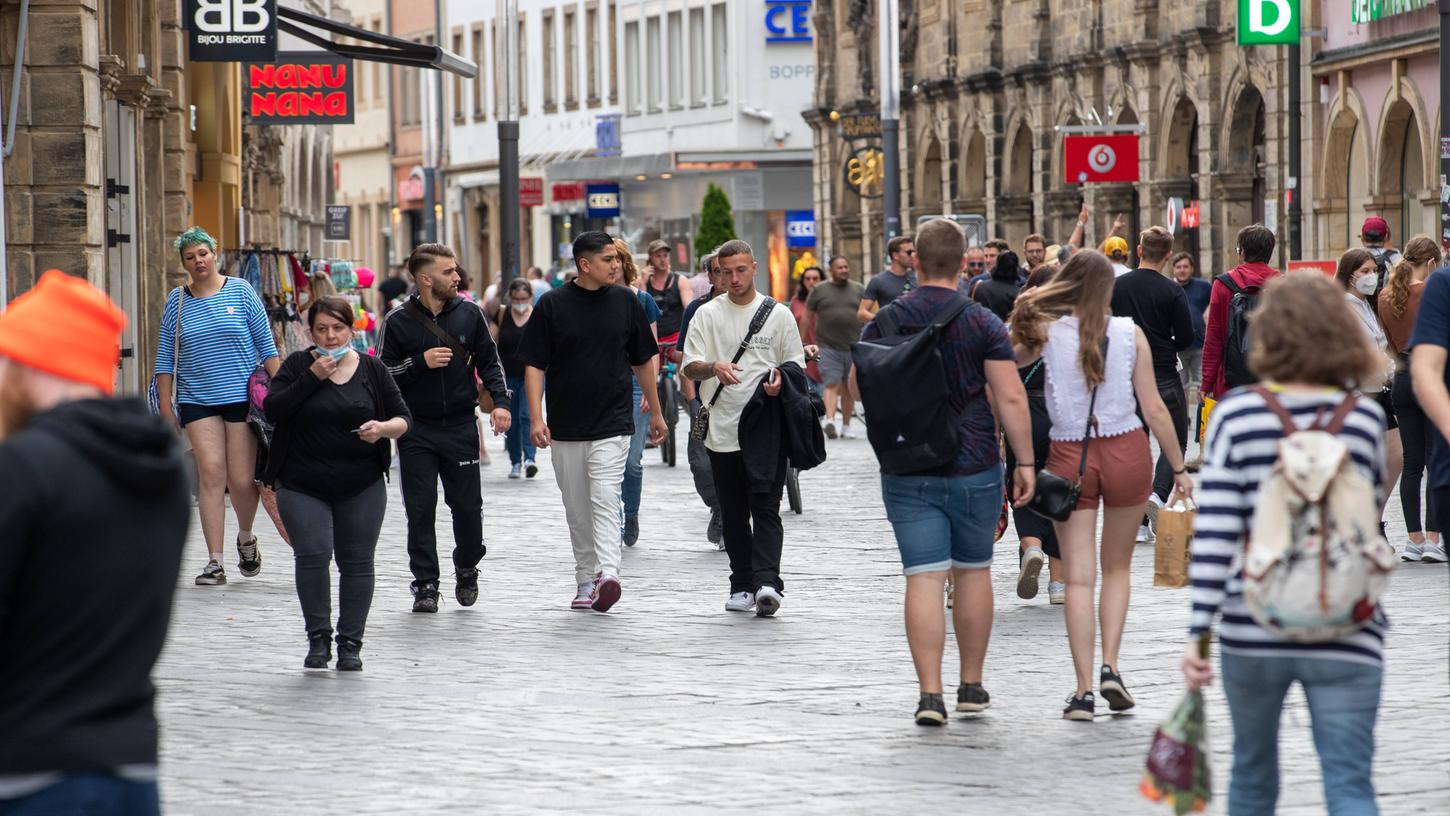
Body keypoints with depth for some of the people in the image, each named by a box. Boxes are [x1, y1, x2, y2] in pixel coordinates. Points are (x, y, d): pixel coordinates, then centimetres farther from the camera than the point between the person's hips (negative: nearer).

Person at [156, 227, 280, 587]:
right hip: (197, 401, 1)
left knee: (241, 480, -3)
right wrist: (165, 405, 5)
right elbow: (165, 357, 11)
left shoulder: (240, 291, 3)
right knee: (211, 475, -10)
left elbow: (266, 346, 5)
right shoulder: (176, 301, 8)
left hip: (241, 396, -1)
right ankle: (214, 562, -10)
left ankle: (246, 538, 28)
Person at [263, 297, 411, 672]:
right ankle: (318, 637, -1)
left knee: (357, 562, 2)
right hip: (303, 487, -1)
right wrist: (311, 378, -16)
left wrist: (384, 427, -17)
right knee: (313, 555, -14)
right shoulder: (297, 366, 2)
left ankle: (350, 642, 12)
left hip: (361, 489, 1)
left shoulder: (373, 369, 5)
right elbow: (273, 410, -9)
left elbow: (403, 418, 6)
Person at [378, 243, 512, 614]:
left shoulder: (469, 313, 4)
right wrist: (421, 362, -16)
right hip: (417, 430, -1)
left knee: (467, 505, 3)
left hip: (461, 426, 2)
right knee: (420, 509, -1)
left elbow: (488, 360, 12)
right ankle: (425, 584, 5)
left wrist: (500, 400, -3)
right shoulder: (398, 322, -3)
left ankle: (467, 569, 26)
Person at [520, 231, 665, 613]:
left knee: (605, 498, -15)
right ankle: (585, 578, 18)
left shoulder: (625, 301, 4)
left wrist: (656, 412, 17)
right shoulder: (552, 305, -2)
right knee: (577, 509, 8)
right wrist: (536, 418, -10)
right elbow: (534, 365, -1)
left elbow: (643, 360, 14)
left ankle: (607, 574, -27)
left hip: (612, 423, -1)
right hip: (566, 427, 1)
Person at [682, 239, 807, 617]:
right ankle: (742, 584, 14)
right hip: (723, 428, 2)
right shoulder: (707, 315, 7)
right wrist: (714, 367, -21)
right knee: (733, 514, 7)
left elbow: (797, 364, 12)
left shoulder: (778, 314, 6)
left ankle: (766, 581, -21)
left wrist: (780, 378, -11)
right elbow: (690, 367, 1)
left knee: (765, 508, -11)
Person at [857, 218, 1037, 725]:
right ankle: (972, 687, 21)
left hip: (907, 471, 1)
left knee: (923, 578, -2)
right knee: (973, 571, 14)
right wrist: (1025, 462, -6)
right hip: (974, 469, -1)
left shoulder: (885, 322, 0)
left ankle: (930, 693, -11)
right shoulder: (982, 323, -7)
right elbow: (1011, 398, -12)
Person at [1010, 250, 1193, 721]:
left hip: (1069, 457, 0)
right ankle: (1110, 667, 2)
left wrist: (1027, 320, 7)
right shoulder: (1129, 334, -2)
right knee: (1117, 568, 18)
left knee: (1078, 577, 2)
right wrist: (1179, 469, 7)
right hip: (1126, 452, 0)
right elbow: (1154, 410, -1)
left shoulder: (1047, 332, -5)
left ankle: (1084, 690, -4)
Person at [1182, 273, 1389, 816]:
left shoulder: (1236, 414, -5)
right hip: (1344, 639, 0)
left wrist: (1198, 632, -8)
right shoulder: (1365, 417, -2)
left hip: (1253, 636, 1)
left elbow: (1214, 532, -9)